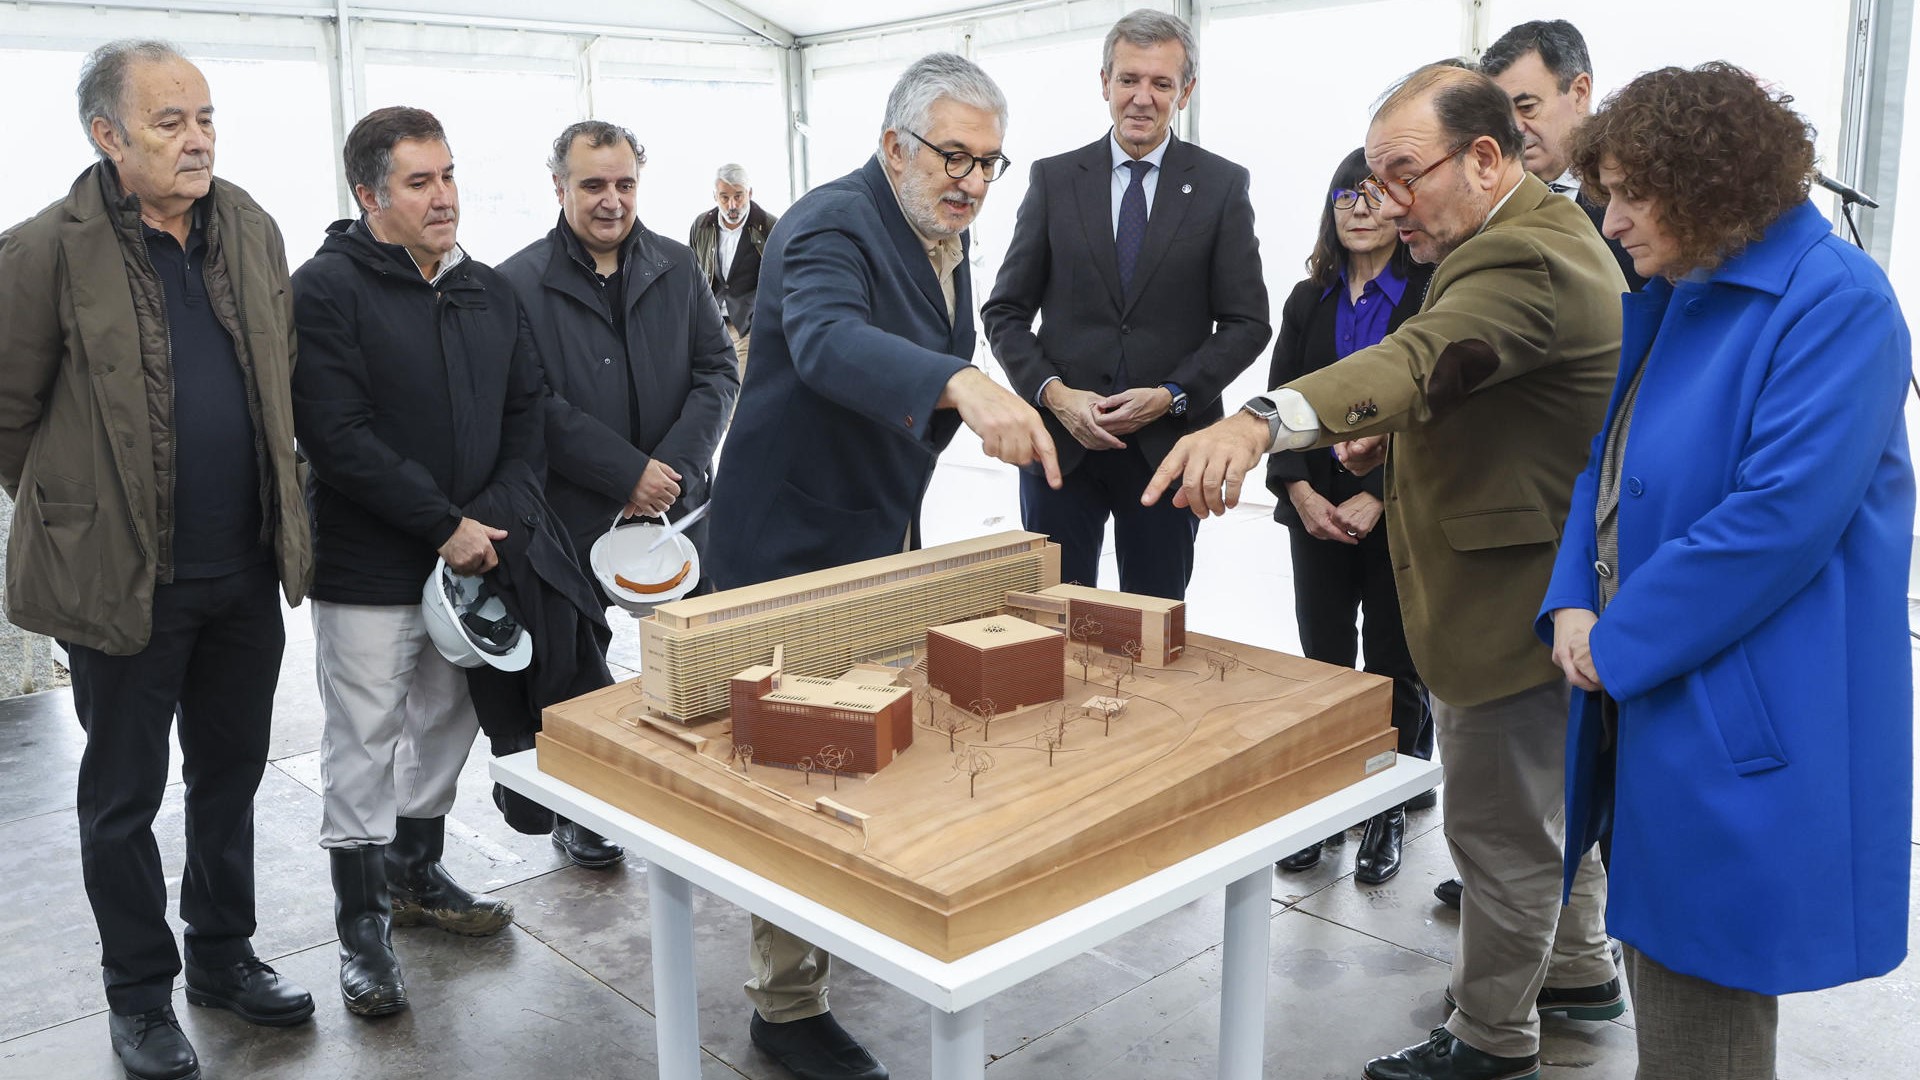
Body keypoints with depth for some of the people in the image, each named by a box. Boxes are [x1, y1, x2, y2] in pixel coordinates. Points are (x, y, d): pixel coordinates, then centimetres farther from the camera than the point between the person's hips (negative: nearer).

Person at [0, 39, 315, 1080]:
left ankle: (225, 955, 36)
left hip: (248, 568, 5)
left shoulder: (252, 231, 4)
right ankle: (140, 995, 28)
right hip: (122, 576, -5)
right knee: (123, 796, 11)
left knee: (231, 776, 18)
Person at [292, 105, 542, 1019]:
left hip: (469, 557, 6)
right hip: (368, 567, -6)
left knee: (445, 727, 17)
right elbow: (338, 436, -19)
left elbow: (525, 411, 9)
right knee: (362, 746, 4)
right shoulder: (327, 288, -11)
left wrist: (500, 513, -6)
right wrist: (446, 524, -18)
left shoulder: (487, 289, 8)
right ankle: (363, 925, 19)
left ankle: (416, 874, 37)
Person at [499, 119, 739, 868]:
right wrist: (628, 474, -16)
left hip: (676, 506, 3)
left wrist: (675, 468, -10)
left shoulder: (677, 267, 5)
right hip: (572, 519, -3)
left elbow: (717, 371, 3)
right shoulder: (519, 284, -7)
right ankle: (575, 813, 28)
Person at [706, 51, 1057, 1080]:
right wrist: (965, 386, -58)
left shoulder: (943, 236, 8)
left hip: (883, 530, 9)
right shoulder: (832, 226, -22)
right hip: (797, 541, -9)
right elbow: (827, 340, -44)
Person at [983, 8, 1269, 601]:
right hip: (1061, 440, 1)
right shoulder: (1055, 179, 5)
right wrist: (1055, 394, -11)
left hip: (1169, 446, 0)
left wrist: (1170, 396, -12)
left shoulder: (1222, 185, 3)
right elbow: (1006, 311, 5)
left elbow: (1246, 323, 1)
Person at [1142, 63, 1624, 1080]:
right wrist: (1400, 430, 7)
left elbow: (1422, 355, -45)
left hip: (1513, 602, -11)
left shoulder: (1529, 257, -25)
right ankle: (1579, 968, 45)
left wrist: (1259, 422, -60)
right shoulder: (1536, 233, 11)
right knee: (1555, 791, 25)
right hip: (1540, 586, 11)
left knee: (1500, 827, 3)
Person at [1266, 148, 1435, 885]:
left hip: (1397, 514, -3)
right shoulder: (1310, 300, 10)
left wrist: (1377, 499, -16)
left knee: (1393, 667, 6)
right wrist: (1300, 491, -8)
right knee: (1323, 664, 7)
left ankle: (1388, 811, 19)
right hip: (1317, 512, 4)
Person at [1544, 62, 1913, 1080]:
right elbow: (1609, 466, 14)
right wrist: (1573, 604, -3)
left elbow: (1784, 513, -23)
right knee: (1655, 951, 20)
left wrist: (1623, 643, -16)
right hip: (1645, 685, 8)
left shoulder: (1835, 300, -15)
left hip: (1737, 721, -8)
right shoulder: (1670, 299, 12)